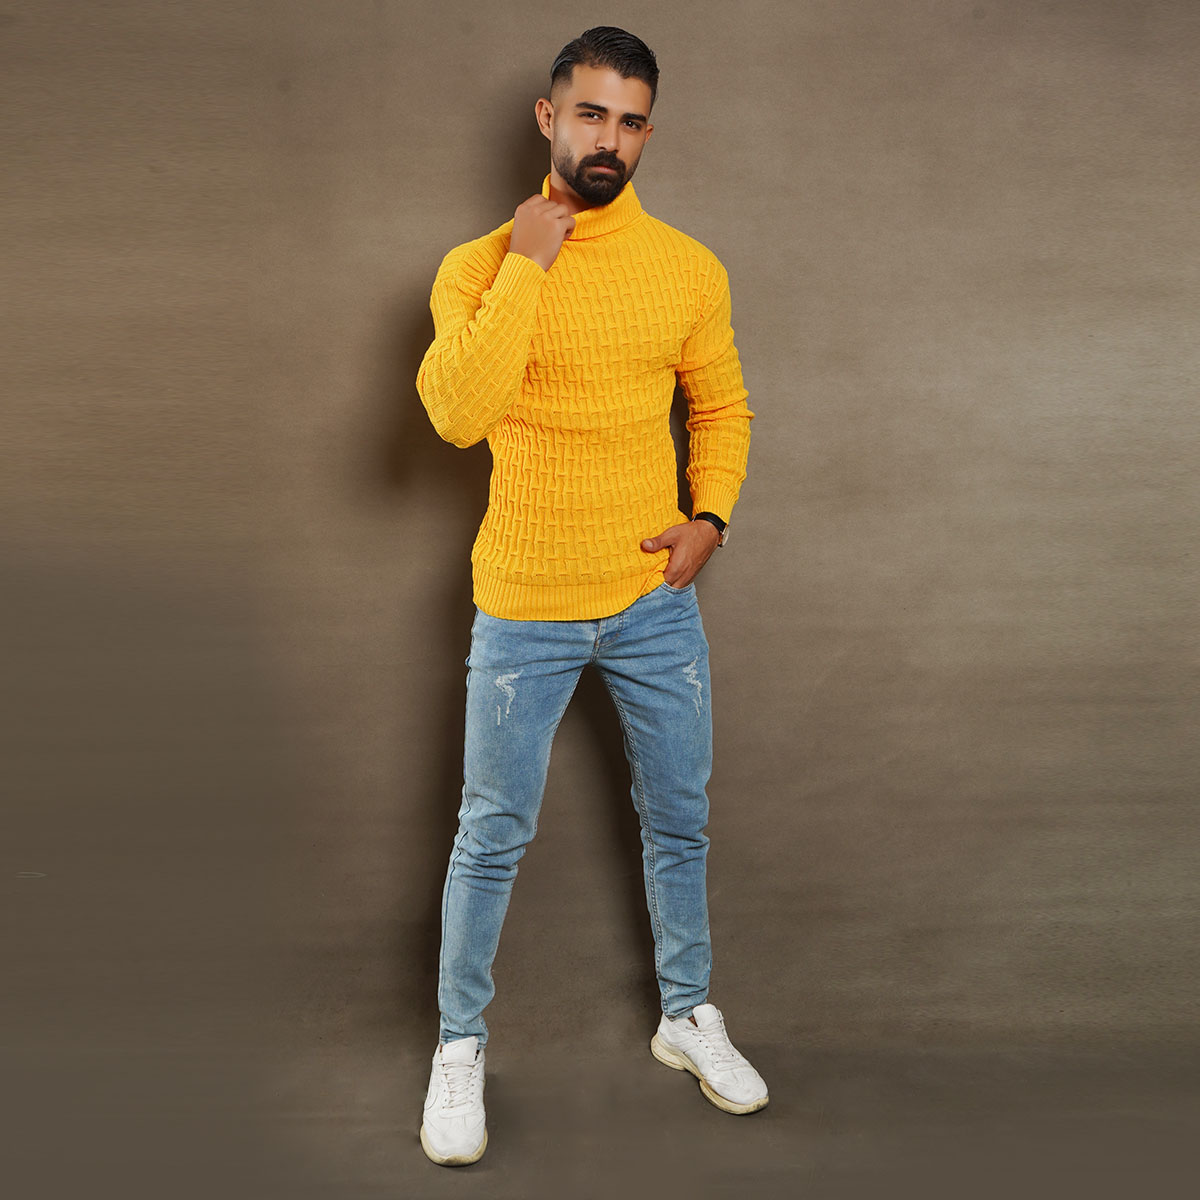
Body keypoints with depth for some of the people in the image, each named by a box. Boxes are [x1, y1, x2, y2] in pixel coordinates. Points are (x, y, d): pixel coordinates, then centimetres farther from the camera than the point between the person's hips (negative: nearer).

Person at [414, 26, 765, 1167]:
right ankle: (460, 1046, 28)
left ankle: (688, 1015, 37)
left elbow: (721, 404, 13)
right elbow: (457, 412, -23)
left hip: (655, 600, 3)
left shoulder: (689, 269, 0)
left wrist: (711, 516, -3)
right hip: (524, 609, -2)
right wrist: (527, 263, -22)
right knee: (492, 836, 8)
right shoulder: (478, 266, -7)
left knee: (679, 821, 16)